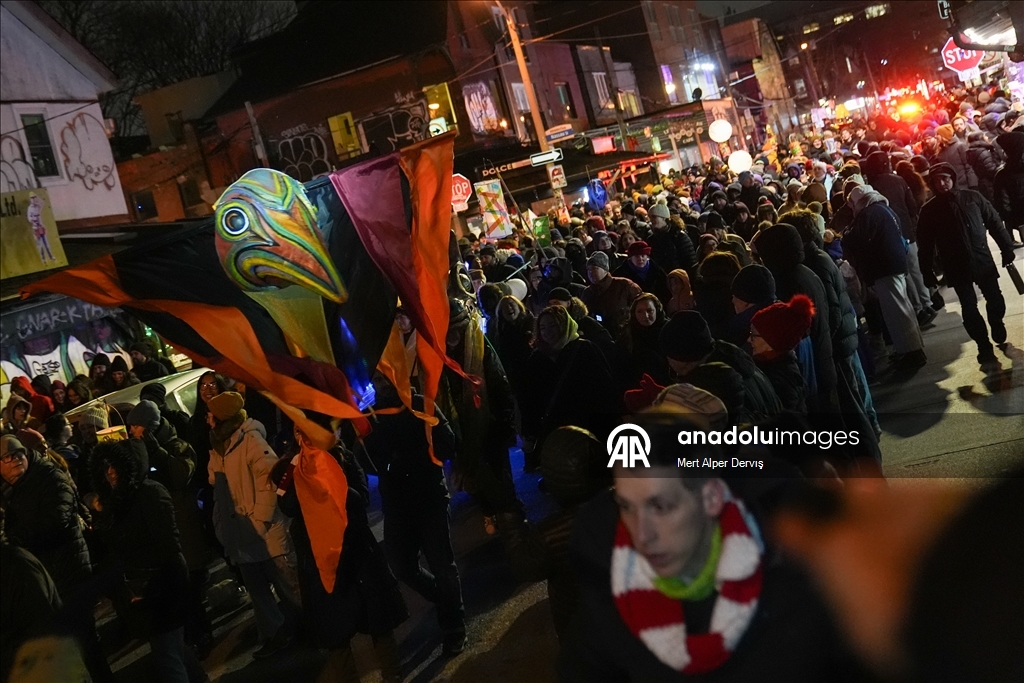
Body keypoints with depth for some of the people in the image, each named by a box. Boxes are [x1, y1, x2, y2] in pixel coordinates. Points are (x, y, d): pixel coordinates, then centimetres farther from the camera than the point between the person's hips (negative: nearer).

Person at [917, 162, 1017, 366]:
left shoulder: (972, 197, 0)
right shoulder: (929, 210, -2)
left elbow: (994, 222, 4)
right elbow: (926, 244, 0)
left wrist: (1007, 248, 2)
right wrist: (927, 272, -2)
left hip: (983, 261, 1)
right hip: (957, 267, -1)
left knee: (995, 300, 6)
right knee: (969, 308, -1)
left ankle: (997, 325, 37)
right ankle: (984, 346, 12)